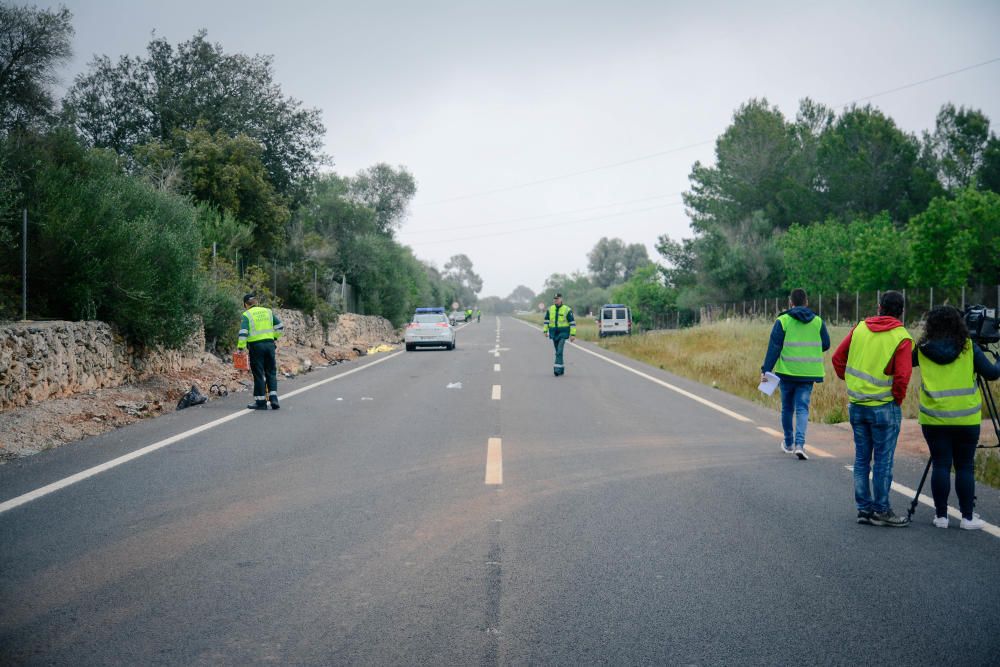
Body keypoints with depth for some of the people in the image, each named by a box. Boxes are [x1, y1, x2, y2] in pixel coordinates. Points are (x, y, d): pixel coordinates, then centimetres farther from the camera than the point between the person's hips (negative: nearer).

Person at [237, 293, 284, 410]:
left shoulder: (246, 315, -3)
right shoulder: (268, 311, 10)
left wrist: (240, 347, -9)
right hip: (269, 344, 4)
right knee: (271, 373, 11)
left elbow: (243, 333, -14)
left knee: (258, 375, 3)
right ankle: (273, 398, 1)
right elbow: (280, 327, 9)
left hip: (256, 346, -4)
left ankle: (261, 402, 6)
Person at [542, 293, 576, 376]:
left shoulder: (567, 310, -5)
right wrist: (545, 330, 4)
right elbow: (546, 320, 14)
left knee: (559, 351, -17)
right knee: (558, 351, 11)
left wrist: (573, 334, -8)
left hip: (563, 333, -5)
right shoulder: (550, 309, 7)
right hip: (553, 333, 5)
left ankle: (557, 369, -20)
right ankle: (562, 368, 22)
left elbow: (572, 322, -4)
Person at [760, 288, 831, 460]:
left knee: (787, 408, 14)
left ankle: (789, 443, 27)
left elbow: (774, 348, -10)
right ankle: (799, 444, -16)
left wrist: (765, 370, -8)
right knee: (802, 408, 1)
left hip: (787, 372, -1)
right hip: (808, 373, 1)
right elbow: (825, 345, 10)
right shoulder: (818, 322, 3)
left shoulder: (783, 321, -6)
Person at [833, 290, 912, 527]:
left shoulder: (859, 328, 2)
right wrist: (898, 399, -1)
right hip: (884, 407, -5)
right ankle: (881, 510, 9)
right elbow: (902, 376, -17)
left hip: (856, 405, 5)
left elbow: (837, 358, 6)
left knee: (861, 459, 12)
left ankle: (864, 509, 17)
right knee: (883, 461, 4)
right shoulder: (902, 338, -10)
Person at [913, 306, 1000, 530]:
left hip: (934, 419, 1)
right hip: (966, 419, -1)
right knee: (965, 467, 6)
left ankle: (941, 516, 9)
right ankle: (968, 517, 9)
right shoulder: (969, 347, -4)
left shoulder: (922, 349, -1)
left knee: (940, 465, 5)